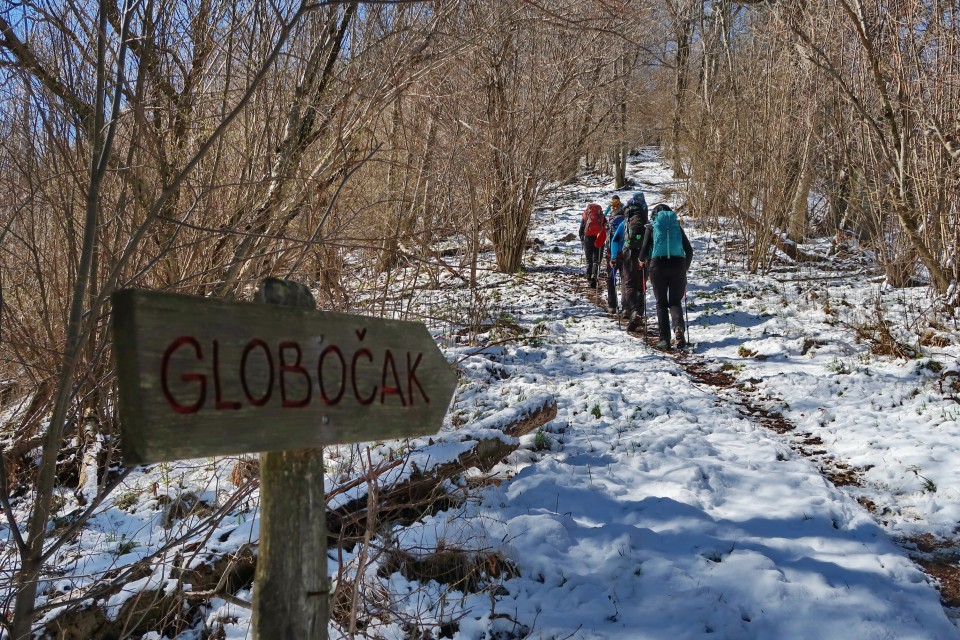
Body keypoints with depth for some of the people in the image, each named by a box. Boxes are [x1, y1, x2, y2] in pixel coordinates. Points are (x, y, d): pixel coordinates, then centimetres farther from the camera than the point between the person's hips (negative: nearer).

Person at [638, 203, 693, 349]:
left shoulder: (652, 227, 8)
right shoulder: (677, 226, 14)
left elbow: (644, 250, 0)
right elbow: (689, 251, 11)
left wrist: (643, 261, 21)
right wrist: (685, 267, 24)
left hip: (658, 265, -1)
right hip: (678, 265, 1)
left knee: (661, 303, 7)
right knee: (675, 301, 12)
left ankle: (664, 339, 0)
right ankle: (679, 328, -16)